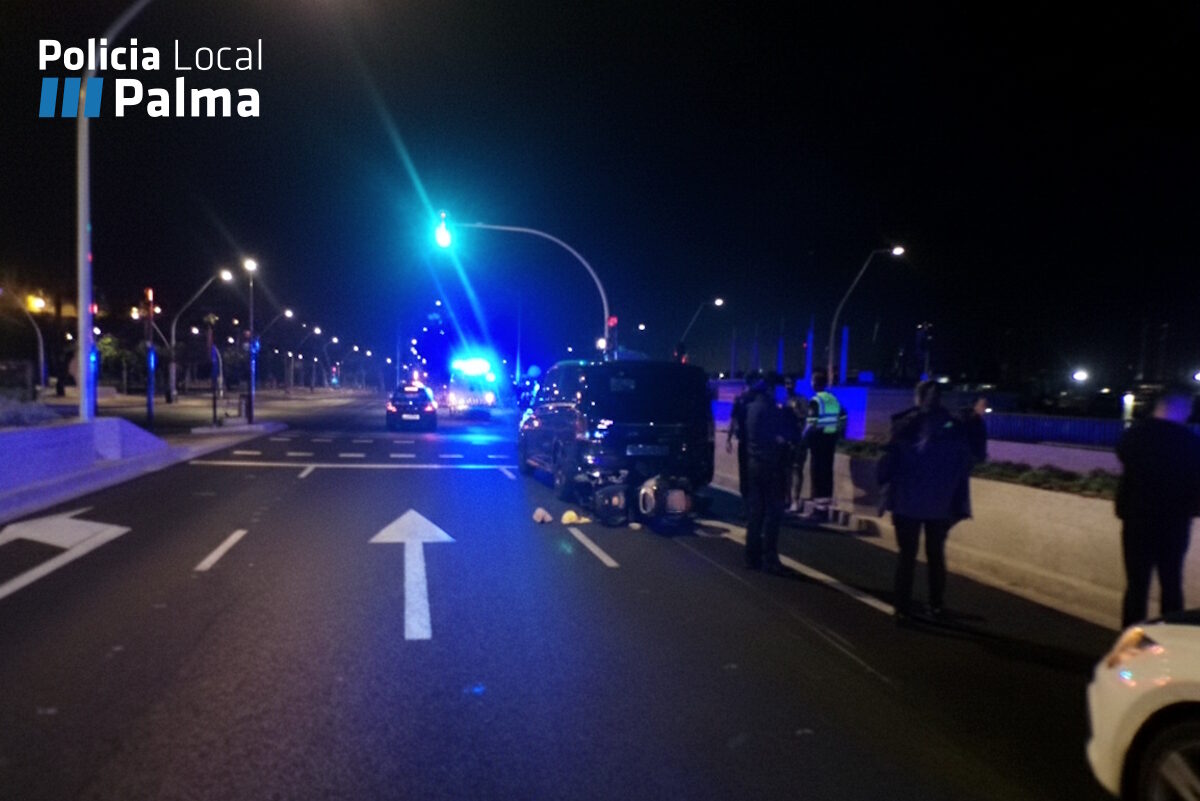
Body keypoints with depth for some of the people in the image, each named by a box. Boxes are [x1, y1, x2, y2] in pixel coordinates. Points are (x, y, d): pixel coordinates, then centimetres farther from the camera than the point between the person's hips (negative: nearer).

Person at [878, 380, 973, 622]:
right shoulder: (954, 428, 0)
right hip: (941, 504, 2)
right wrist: (957, 503, 4)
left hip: (907, 501, -2)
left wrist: (887, 488, -1)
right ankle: (936, 605, 21)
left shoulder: (904, 425, -7)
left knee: (907, 555, 5)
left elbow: (889, 461, -10)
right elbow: (963, 467, 0)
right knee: (936, 553, 16)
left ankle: (902, 608, 5)